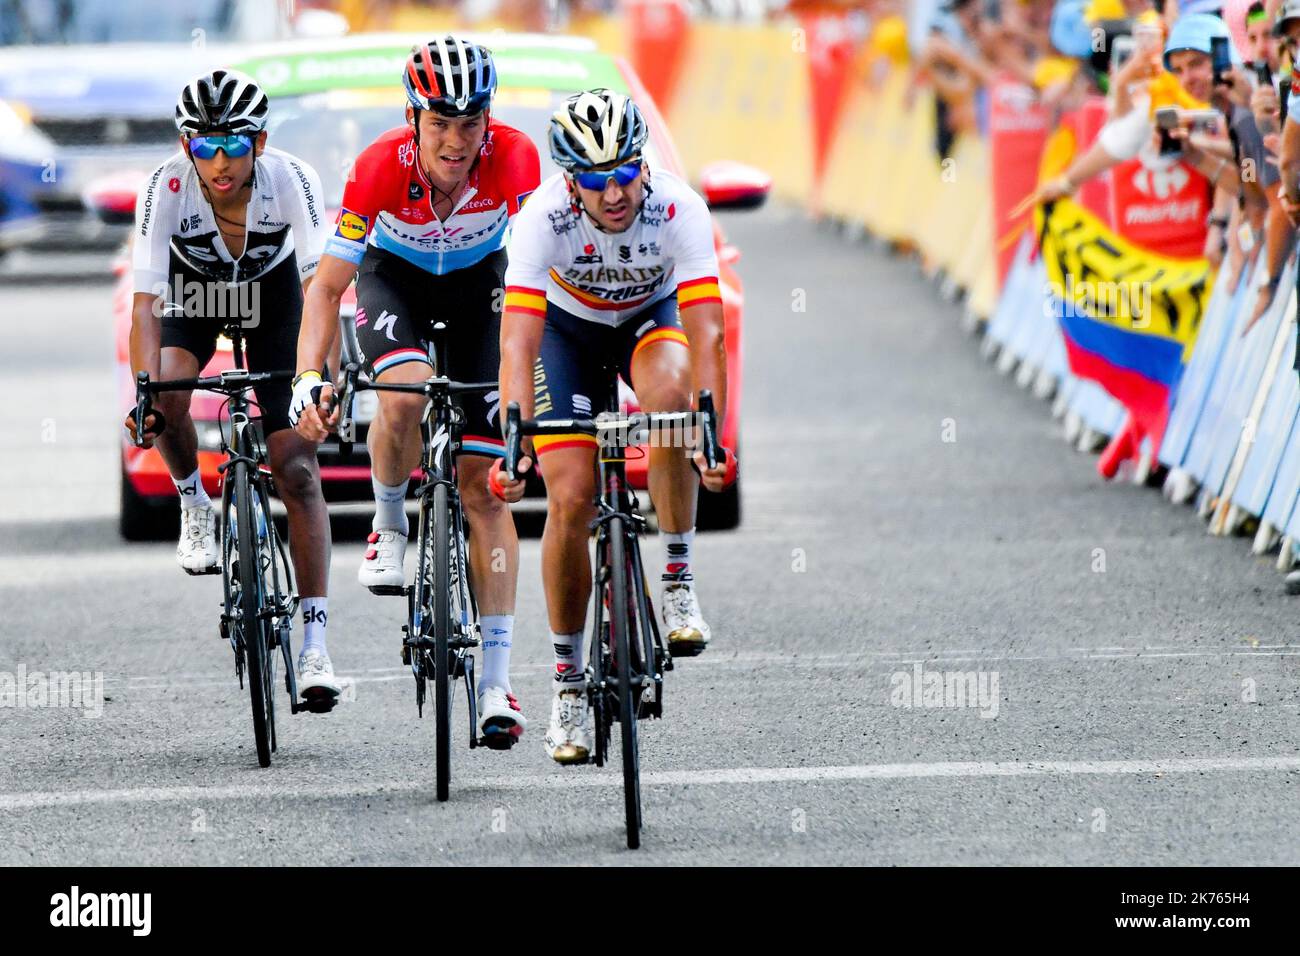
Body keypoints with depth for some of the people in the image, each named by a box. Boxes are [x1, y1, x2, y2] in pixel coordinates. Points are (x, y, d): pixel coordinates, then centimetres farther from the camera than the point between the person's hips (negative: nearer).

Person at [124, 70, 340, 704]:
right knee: (166, 391, -32)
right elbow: (146, 299, -36)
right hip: (194, 290, 1)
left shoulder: (291, 181, -33)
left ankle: (314, 644, -10)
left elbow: (319, 284, -36)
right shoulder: (168, 188, -32)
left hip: (272, 290, 0)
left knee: (298, 470, -11)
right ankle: (194, 506, 0)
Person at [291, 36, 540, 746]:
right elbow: (327, 286, -26)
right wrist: (309, 379, -39)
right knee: (406, 395, -35)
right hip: (394, 278, -1)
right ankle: (389, 527, -2)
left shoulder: (514, 159, -31)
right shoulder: (380, 168, -32)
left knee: (481, 486, -6)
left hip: (478, 280, 1)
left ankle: (496, 680, -8)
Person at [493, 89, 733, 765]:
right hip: (568, 325, 0)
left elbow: (706, 331, -37)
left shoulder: (678, 209, -32)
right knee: (571, 499, -12)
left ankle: (679, 576, -18)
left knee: (668, 394, -35)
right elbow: (517, 341, -39)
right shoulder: (543, 219, -33)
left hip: (651, 315, 0)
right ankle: (568, 677, 4)